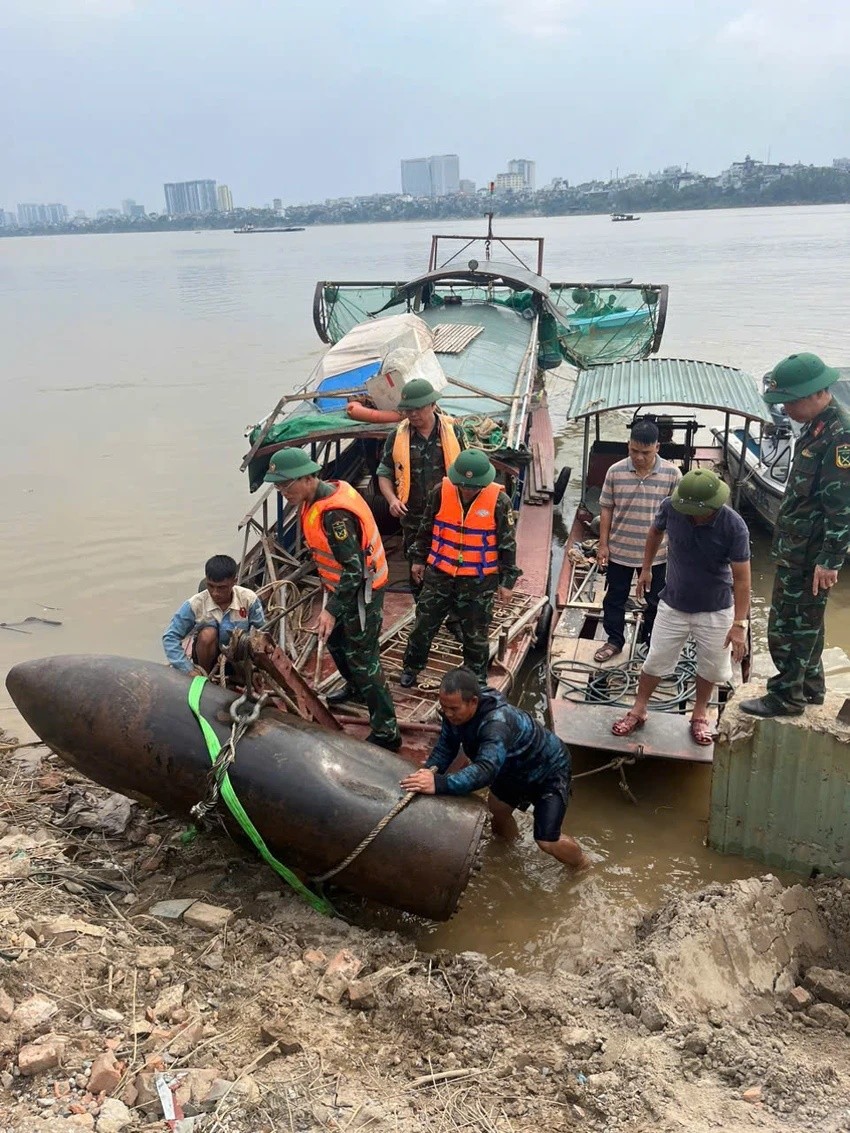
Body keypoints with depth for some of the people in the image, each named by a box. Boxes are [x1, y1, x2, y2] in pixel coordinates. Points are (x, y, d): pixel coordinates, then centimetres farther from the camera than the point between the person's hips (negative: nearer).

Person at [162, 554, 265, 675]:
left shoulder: (249, 599, -20)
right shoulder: (195, 604, -21)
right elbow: (170, 637, -20)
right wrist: (188, 669, -28)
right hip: (210, 655, -1)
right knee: (208, 634, -31)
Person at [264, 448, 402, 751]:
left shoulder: (335, 514, -31)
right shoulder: (322, 495, 0)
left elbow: (354, 569, -30)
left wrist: (332, 610, -30)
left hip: (360, 590, -10)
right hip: (342, 586, 10)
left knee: (362, 658, -4)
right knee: (334, 638, 27)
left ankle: (386, 731, 4)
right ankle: (355, 688, 53)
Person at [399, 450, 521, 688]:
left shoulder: (499, 501, -15)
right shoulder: (441, 491, -9)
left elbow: (507, 543, -6)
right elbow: (426, 527, 6)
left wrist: (507, 580, -4)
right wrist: (419, 558, 11)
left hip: (478, 580, -2)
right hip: (439, 574, 2)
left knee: (475, 634, 11)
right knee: (423, 623, 12)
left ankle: (477, 678, 30)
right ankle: (411, 667, 34)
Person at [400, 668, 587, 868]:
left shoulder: (497, 723, -44)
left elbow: (485, 770, -55)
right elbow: (445, 747, -12)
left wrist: (438, 784, -66)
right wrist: (427, 773, -29)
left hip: (549, 770, -7)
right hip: (515, 767, 7)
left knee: (546, 841, -8)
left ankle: (580, 862, 23)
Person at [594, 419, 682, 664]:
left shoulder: (672, 474, -10)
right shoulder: (615, 471, -8)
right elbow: (606, 509, 0)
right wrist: (603, 544, -1)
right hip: (619, 550, 1)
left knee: (656, 601, 14)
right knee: (614, 599, 13)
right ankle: (614, 641, 32)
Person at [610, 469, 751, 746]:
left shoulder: (734, 526, -27)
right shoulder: (671, 507, -21)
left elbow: (741, 578, -21)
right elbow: (655, 531, 4)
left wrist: (739, 624, -24)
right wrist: (646, 568, 11)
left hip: (716, 610, -1)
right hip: (673, 604, 1)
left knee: (712, 667, 14)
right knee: (655, 661, 12)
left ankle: (700, 713, 39)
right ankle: (638, 710, 32)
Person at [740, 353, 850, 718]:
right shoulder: (816, 428, 10)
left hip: (809, 556, -10)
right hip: (797, 550, 10)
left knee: (787, 628, 1)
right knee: (804, 623, 21)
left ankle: (786, 697, 15)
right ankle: (810, 687, 35)